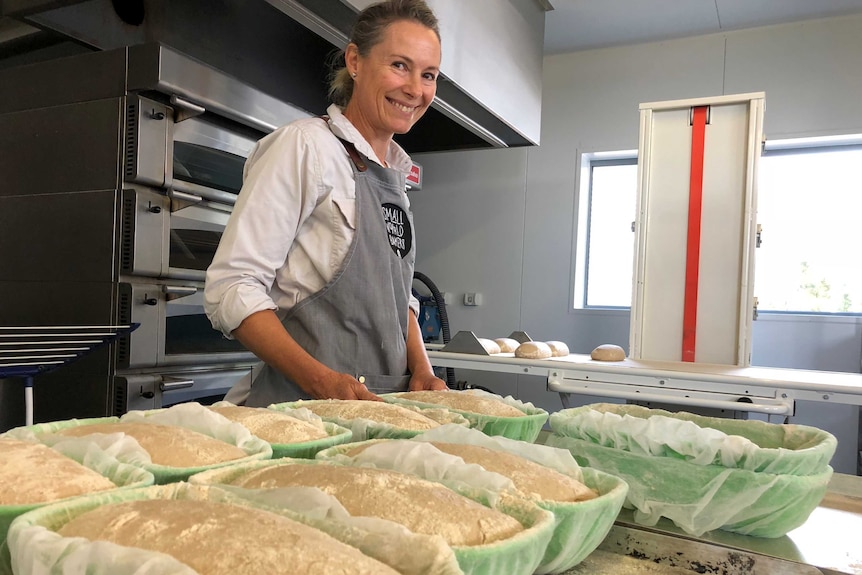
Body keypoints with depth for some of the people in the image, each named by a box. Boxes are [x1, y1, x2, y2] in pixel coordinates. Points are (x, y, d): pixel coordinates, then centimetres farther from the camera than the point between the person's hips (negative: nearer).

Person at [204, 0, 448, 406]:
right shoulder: (305, 145, -8)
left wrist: (421, 370, 3)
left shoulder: (396, 174, 14)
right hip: (300, 404, -5)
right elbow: (230, 287, -14)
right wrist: (321, 380, -23)